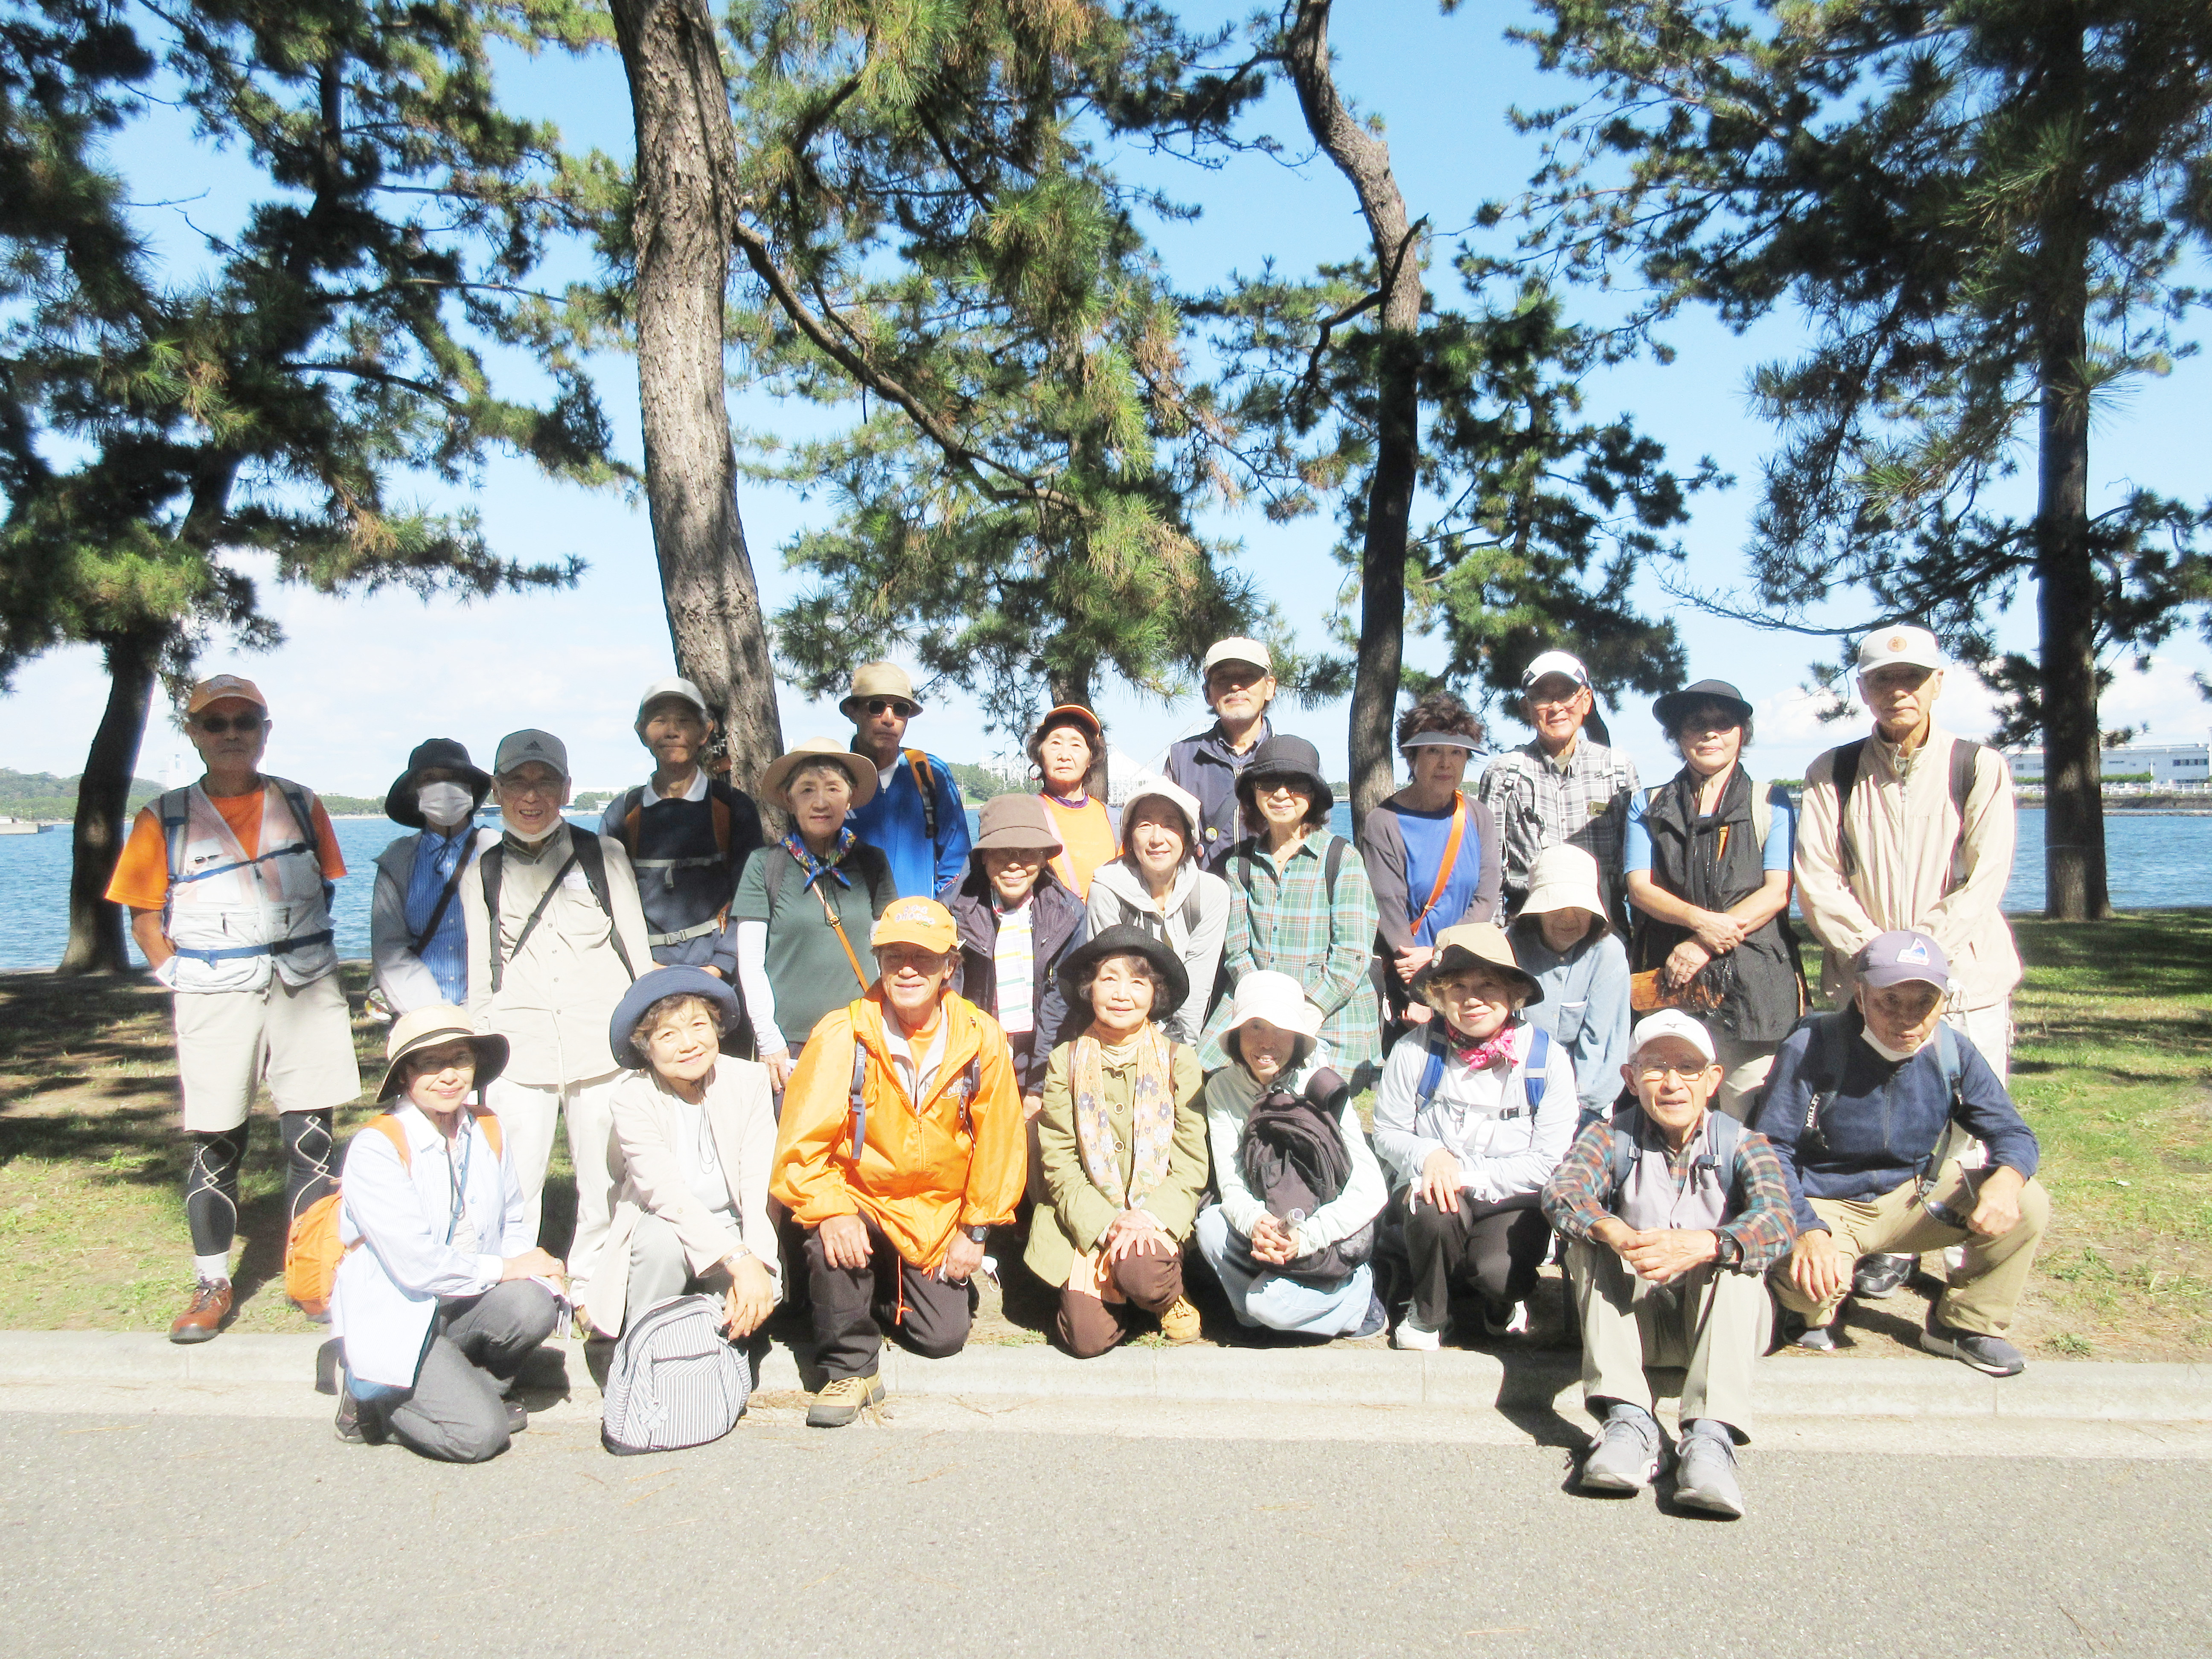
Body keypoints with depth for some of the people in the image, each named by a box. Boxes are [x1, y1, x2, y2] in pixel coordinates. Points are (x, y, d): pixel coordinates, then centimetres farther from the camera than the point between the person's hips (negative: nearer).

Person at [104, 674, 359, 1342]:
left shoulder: (301, 804, 9)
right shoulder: (164, 818, 4)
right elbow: (144, 913, 6)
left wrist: (303, 954, 7)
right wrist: (179, 976, -4)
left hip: (305, 987, 1)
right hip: (214, 998, -1)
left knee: (310, 1136, 2)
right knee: (216, 1144, 4)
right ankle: (211, 1286, 18)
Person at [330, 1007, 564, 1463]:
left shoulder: (488, 1131, 3)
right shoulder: (375, 1148, -16)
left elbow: (514, 1224, 11)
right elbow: (417, 1266, -22)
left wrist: (540, 1272, -10)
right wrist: (505, 1269, -15)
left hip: (465, 1302, 5)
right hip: (395, 1318, -5)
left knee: (535, 1305, -27)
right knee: (479, 1434, -20)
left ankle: (470, 1391, 2)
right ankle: (372, 1397, 8)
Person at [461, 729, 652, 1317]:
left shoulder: (604, 855, 9)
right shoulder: (483, 870, 11)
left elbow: (637, 950, 11)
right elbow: (476, 971, 15)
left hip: (603, 1047, 0)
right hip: (519, 1051, 0)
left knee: (606, 1185, 4)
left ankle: (593, 1290, 21)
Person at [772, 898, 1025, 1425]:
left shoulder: (981, 1038, -10)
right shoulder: (840, 1037, -18)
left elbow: (998, 1141, -1)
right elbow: (800, 1146, -14)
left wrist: (976, 1230, 0)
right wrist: (829, 1212, -28)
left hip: (940, 1211, 2)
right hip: (861, 1199, -2)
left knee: (943, 1338, -4)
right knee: (832, 1239, -34)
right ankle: (850, 1370, -9)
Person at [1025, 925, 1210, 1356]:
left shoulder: (1178, 1060, 1)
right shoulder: (1066, 1062, 2)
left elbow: (1192, 1162, -1)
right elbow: (1059, 1162, -1)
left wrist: (1149, 1216, -18)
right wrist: (1107, 1224, -14)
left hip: (1159, 1218, 0)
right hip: (1085, 1219, 0)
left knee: (1141, 1271, -31)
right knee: (1088, 1338, -17)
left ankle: (1167, 1292, 5)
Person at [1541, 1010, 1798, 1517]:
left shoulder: (1743, 1146, -1)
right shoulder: (1610, 1138, 1)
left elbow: (1776, 1222, -23)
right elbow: (1561, 1190, -22)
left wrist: (1702, 1245, -45)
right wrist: (1620, 1237, -45)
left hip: (1718, 1317, -1)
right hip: (1633, 1315, 1)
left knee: (1734, 1251, -29)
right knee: (1588, 1244, -24)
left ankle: (1710, 1436, -43)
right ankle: (1627, 1419, -36)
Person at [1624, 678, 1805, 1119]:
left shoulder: (1771, 801, 11)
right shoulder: (1648, 806, 16)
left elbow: (1779, 891, 1)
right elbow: (1639, 887, 5)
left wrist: (1702, 948, -9)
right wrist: (1700, 920, -14)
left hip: (1753, 982, -1)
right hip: (1668, 978, 1)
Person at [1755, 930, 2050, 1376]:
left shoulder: (1953, 1054, -8)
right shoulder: (1812, 1051, -21)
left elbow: (2011, 1132, -4)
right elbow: (1772, 1150, -19)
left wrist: (2007, 1177, -30)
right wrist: (1807, 1230, -34)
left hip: (1913, 1198, 4)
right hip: (1826, 1205, -4)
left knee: (2028, 1207, -14)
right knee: (1804, 1279, -34)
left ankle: (1963, 1325, 8)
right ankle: (1816, 1311, 9)